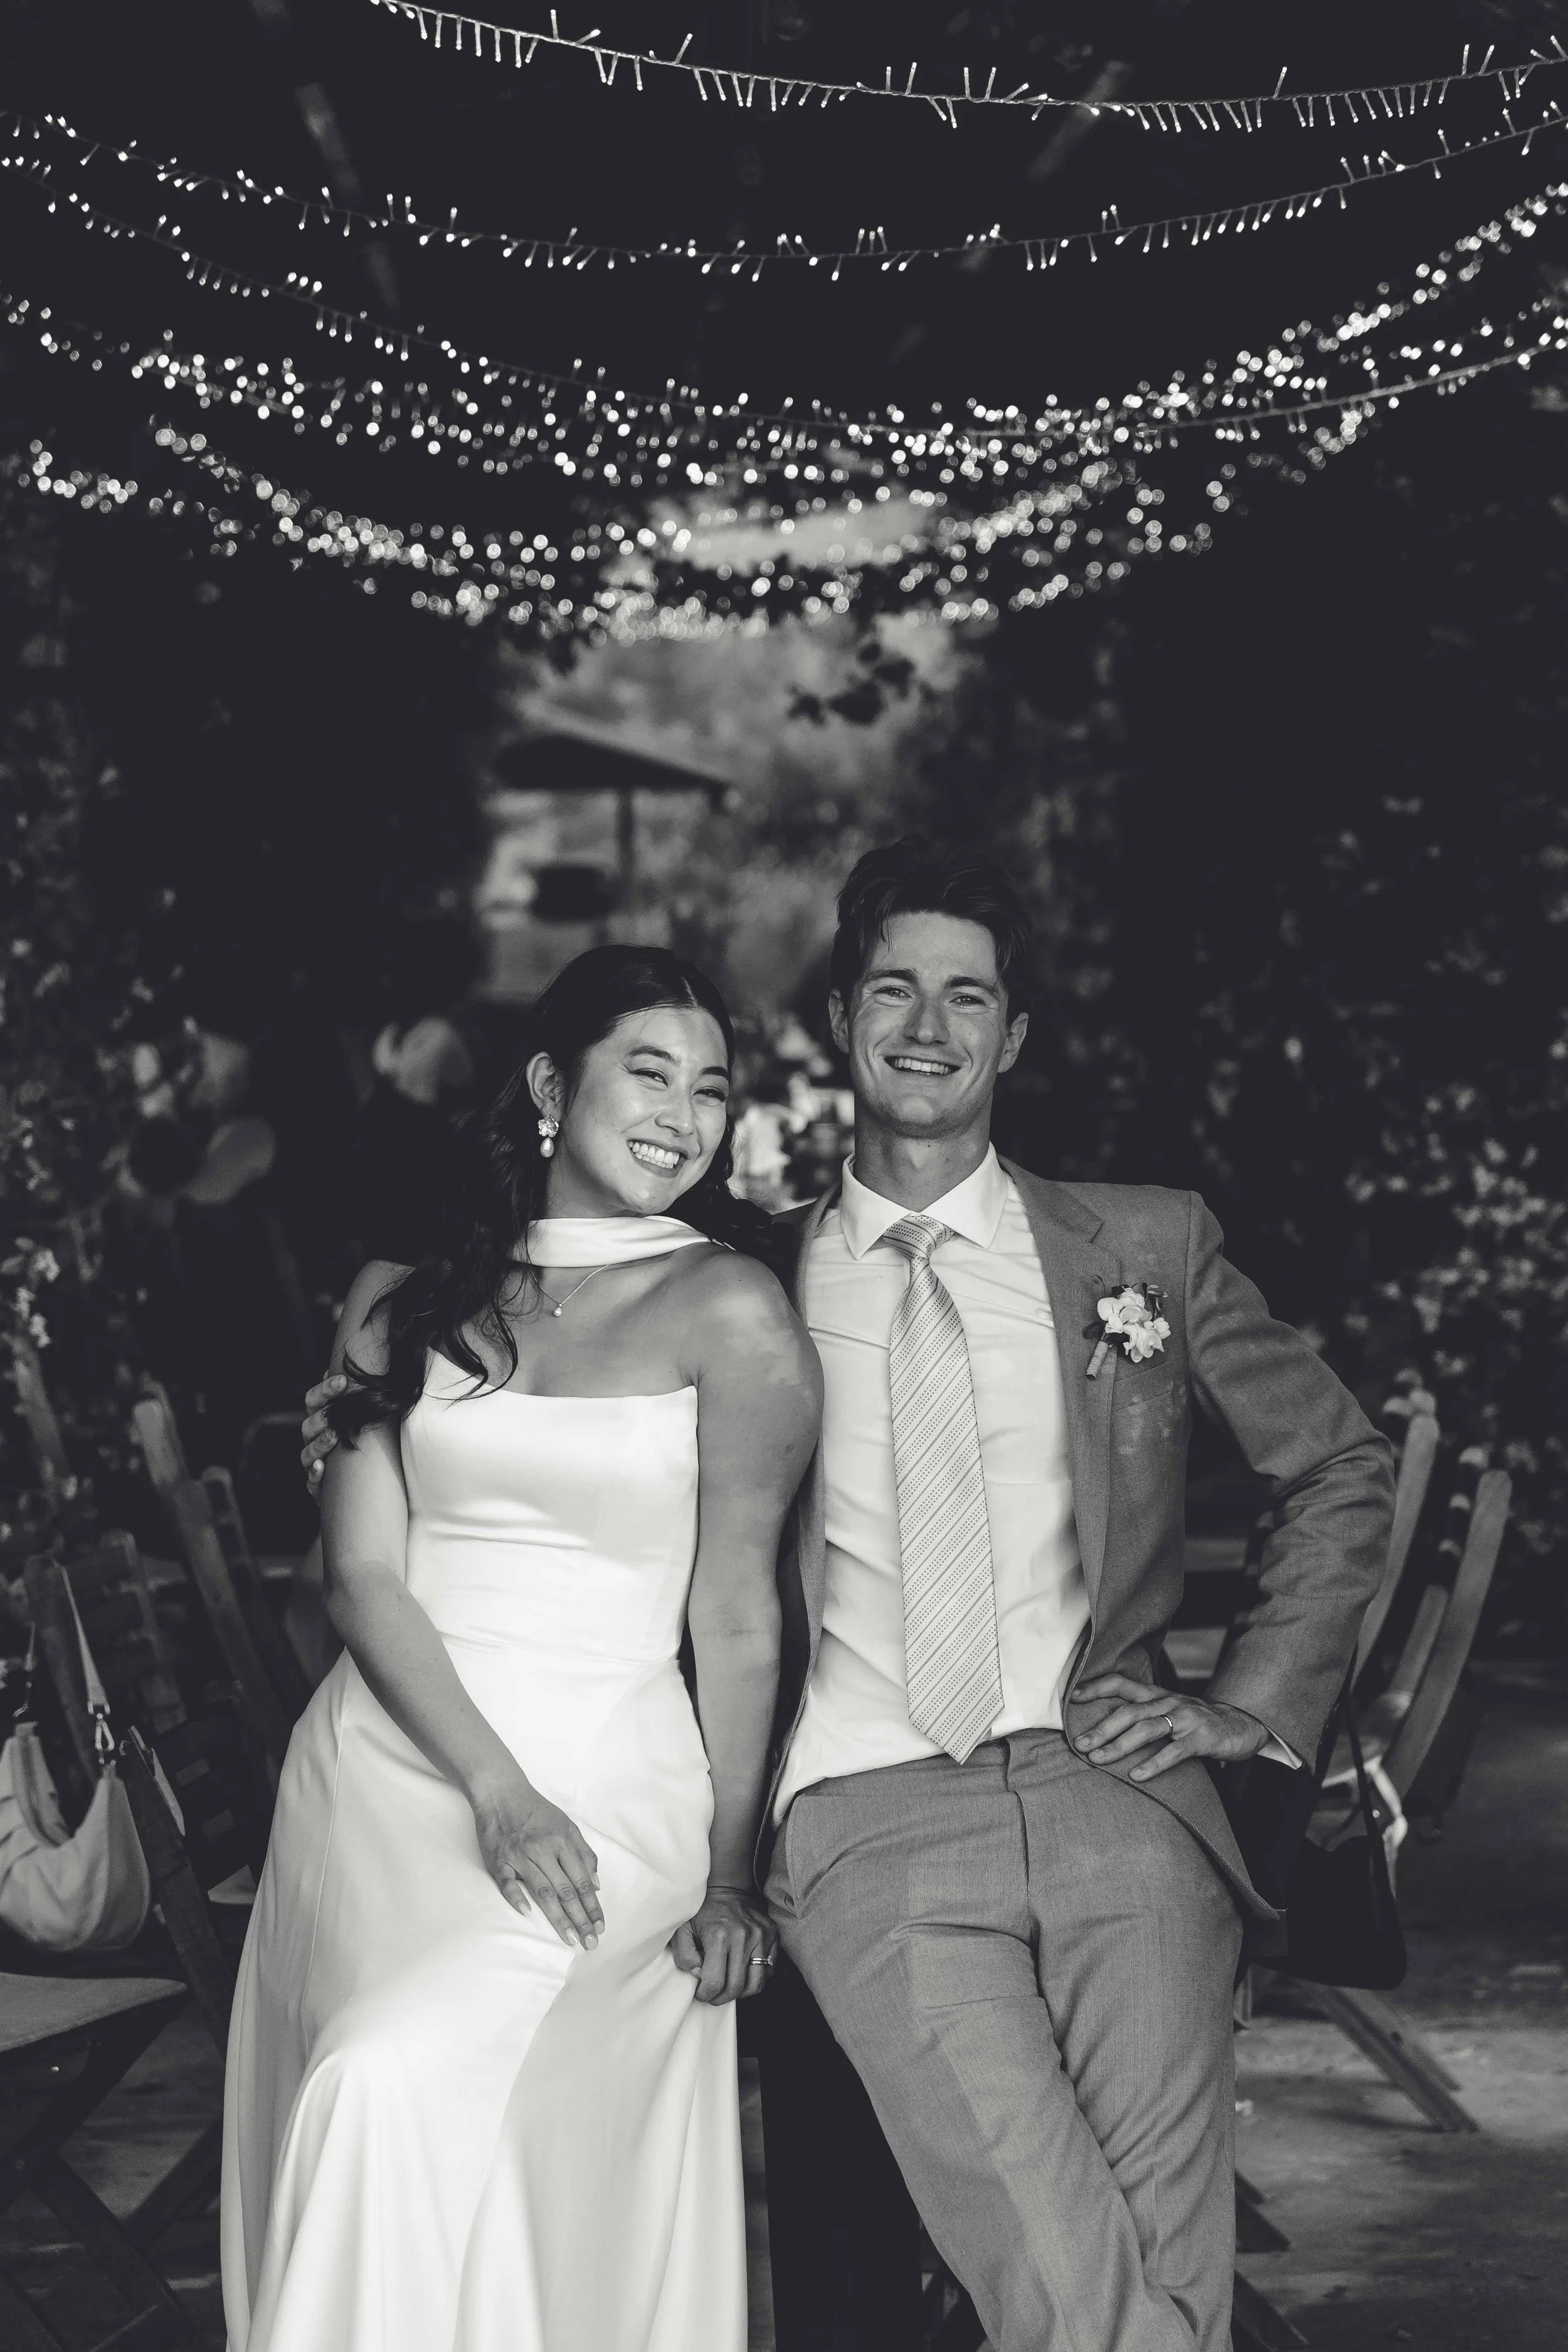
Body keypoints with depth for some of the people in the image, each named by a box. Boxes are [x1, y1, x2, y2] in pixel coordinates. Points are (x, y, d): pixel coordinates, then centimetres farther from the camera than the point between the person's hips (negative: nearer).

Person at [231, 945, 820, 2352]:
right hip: (380, 1765, 4)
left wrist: (729, 1878, 1)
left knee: (407, 2085, -23)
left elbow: (737, 1620, -1)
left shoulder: (728, 1312, -4)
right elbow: (364, 1574, 1)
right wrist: (492, 1788, -13)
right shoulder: (403, 1302, 7)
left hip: (602, 1789, -4)